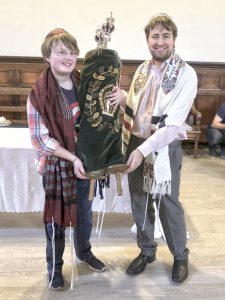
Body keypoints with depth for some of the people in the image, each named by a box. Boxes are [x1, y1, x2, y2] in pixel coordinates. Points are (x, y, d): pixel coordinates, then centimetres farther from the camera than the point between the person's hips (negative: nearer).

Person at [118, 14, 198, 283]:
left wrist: (144, 149, -26)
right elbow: (130, 110, 10)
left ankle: (180, 256, 31)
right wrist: (125, 146, 2)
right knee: (139, 202, 14)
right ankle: (147, 251, 36)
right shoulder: (142, 69, 5)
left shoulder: (185, 74, -12)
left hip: (164, 148, -5)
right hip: (136, 144, 5)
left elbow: (174, 123, -20)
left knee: (168, 204, 8)